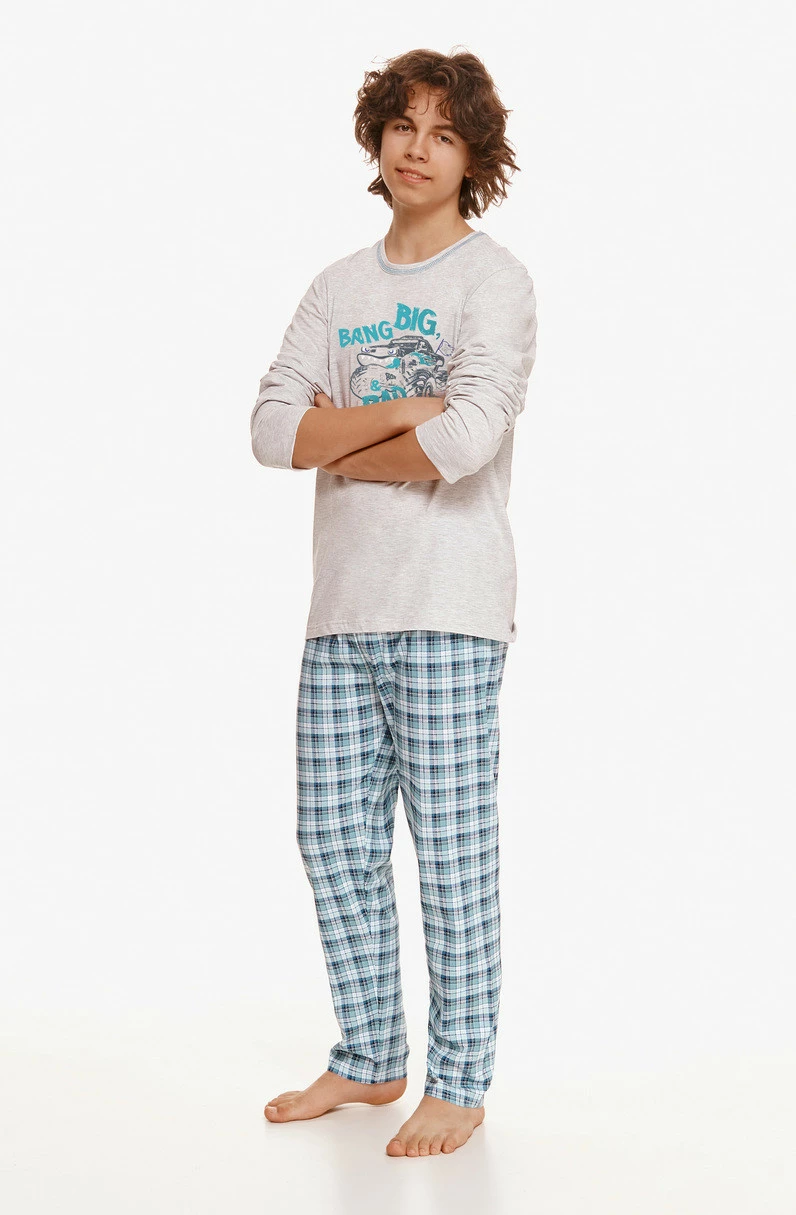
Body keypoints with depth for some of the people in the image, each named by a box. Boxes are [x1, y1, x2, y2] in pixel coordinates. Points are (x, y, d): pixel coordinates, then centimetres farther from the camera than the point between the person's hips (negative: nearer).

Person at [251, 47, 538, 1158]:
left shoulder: (496, 281, -2)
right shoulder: (338, 289, 16)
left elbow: (467, 439, -17)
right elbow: (273, 428, 2)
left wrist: (343, 449, -3)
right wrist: (398, 412, -11)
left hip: (447, 609, -6)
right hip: (343, 608, 6)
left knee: (453, 853, -1)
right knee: (335, 842, 10)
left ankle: (460, 1085, 12)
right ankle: (369, 1059, 26)